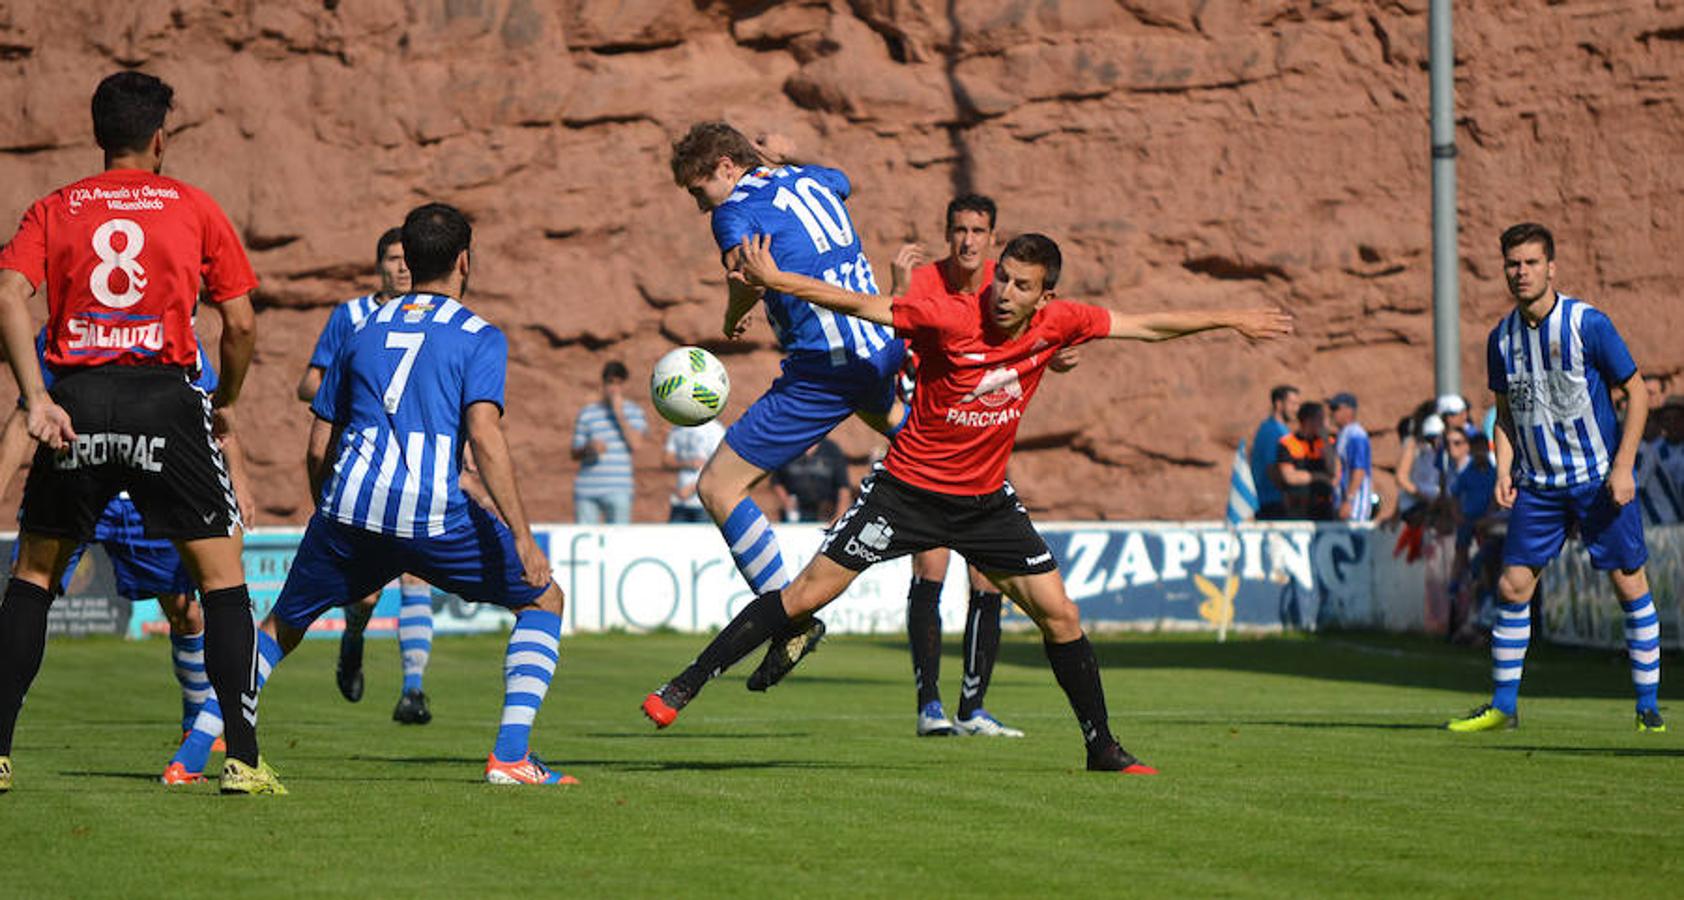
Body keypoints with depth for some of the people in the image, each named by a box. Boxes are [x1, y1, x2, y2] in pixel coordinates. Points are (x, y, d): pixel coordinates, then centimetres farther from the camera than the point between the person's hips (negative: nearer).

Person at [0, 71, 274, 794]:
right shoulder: (194, 208, 9)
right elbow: (241, 324, 5)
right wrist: (225, 405, 20)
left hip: (75, 401, 2)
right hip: (165, 396, -2)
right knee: (222, 572, 5)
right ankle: (242, 757, -2)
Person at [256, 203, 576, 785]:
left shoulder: (364, 333, 21)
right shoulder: (478, 337, 7)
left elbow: (319, 448, 22)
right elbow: (485, 438, -8)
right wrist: (522, 536, -10)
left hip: (349, 506, 4)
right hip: (433, 513, -4)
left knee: (281, 625, 23)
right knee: (543, 600, 13)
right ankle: (511, 754, -1)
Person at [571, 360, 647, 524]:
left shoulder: (634, 411, 9)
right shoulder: (587, 414, 10)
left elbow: (636, 444, -6)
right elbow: (575, 454, 10)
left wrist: (619, 414, -7)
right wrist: (588, 448, -13)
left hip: (617, 490, -1)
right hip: (586, 490, 1)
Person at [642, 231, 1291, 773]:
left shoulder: (1056, 324, -7)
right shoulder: (949, 315, -20)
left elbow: (1146, 327, 5)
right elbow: (860, 305, -16)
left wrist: (1227, 320, 10)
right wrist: (776, 282, -22)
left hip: (986, 499, 4)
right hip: (908, 488, -4)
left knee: (1059, 614, -1)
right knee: (805, 596, -7)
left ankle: (1102, 748, 13)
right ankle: (682, 690, 0)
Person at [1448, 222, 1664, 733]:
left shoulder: (1588, 324, -11)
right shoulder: (1502, 338, 4)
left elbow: (1637, 394, -6)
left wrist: (1622, 467, -13)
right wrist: (1504, 471, 1)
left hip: (1599, 478, -4)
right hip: (1537, 484, 4)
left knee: (1630, 584, -3)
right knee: (1513, 586, -1)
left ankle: (1648, 706, 6)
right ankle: (1502, 706, 9)